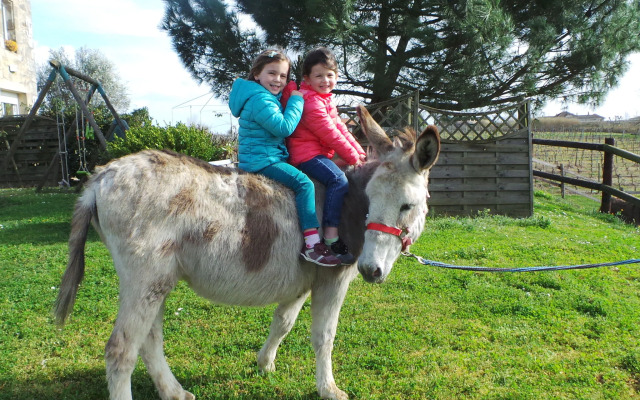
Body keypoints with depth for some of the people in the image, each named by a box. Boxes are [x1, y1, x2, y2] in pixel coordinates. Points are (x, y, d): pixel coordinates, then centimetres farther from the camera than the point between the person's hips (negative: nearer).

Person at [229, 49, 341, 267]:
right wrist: (296, 100, -13)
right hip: (261, 160, -11)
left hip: (263, 158, 11)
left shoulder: (270, 98, 18)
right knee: (303, 183, -23)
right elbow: (284, 127, -23)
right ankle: (312, 243, -27)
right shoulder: (260, 100, -16)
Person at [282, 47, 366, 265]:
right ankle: (331, 236, -29)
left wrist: (360, 153, 9)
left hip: (319, 153, 11)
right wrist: (352, 157, -10)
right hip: (306, 154, -11)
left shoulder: (326, 100, 19)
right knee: (338, 180, -27)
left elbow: (340, 128, 18)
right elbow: (329, 134, -17)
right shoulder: (311, 101, -15)